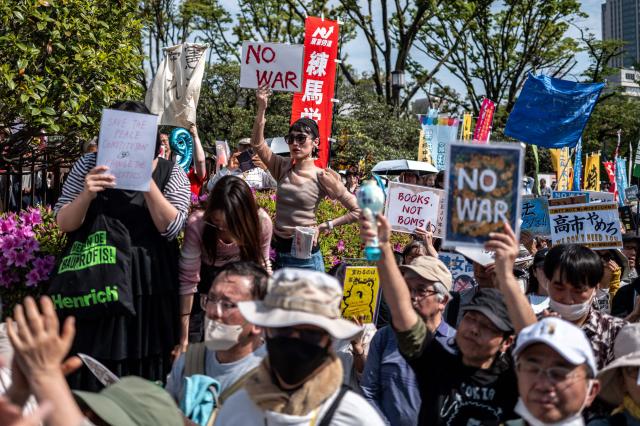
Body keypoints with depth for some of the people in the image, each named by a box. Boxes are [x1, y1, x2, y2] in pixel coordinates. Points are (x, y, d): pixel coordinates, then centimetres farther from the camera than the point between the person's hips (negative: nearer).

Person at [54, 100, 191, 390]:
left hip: (149, 287, 0)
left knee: (145, 371, 6)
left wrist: (147, 182, -20)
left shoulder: (170, 173, 1)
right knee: (92, 370, 5)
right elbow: (64, 224, 0)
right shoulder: (90, 165, 3)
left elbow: (171, 228, -11)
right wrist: (86, 195, -19)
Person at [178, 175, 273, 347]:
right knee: (194, 346, -5)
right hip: (205, 274, -1)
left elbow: (262, 265, -10)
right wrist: (184, 339, -25)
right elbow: (188, 279, -28)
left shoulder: (261, 222, -28)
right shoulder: (196, 224, -33)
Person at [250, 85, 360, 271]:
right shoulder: (283, 168, 5)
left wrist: (324, 226, -9)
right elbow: (257, 144, -5)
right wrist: (261, 108, -13)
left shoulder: (323, 177, -7)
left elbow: (358, 211, -6)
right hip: (277, 251, 5)